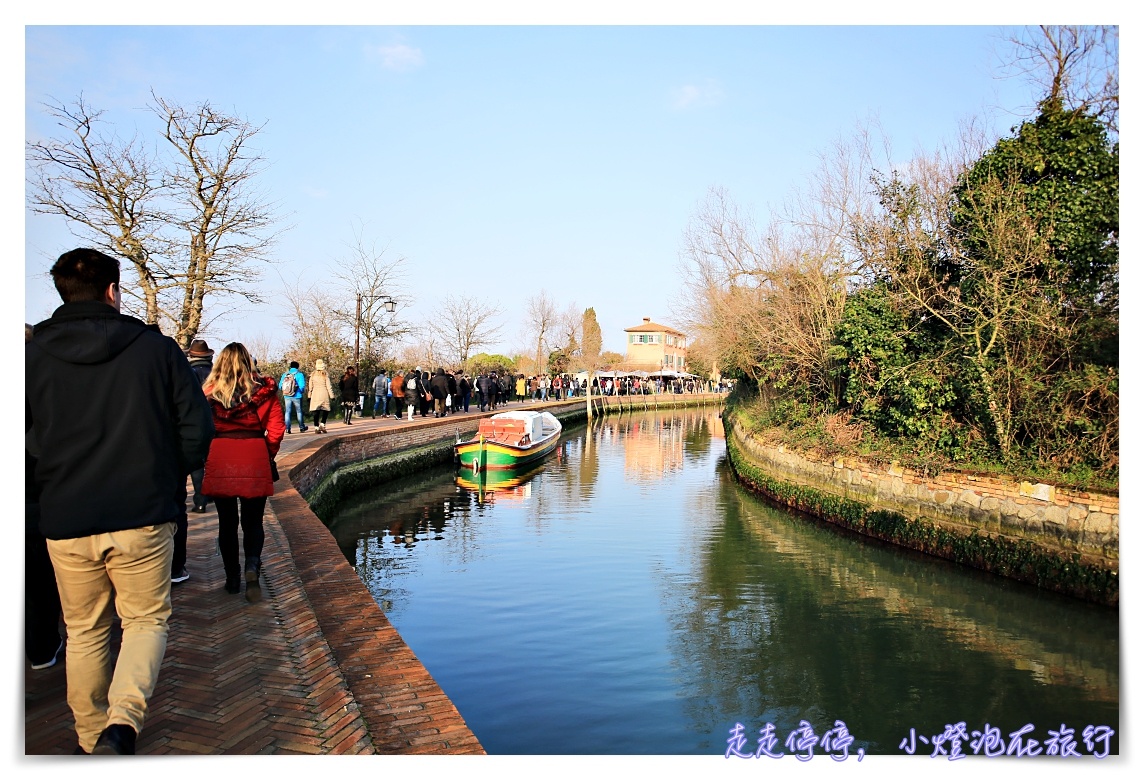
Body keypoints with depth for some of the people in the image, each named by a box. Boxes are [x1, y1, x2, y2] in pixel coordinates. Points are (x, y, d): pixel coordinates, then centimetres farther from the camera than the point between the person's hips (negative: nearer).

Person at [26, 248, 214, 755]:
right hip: (143, 517, -2)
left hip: (65, 521, 2)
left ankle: (92, 738, 29)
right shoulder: (157, 349, -5)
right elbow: (197, 427, -4)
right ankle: (124, 718, -8)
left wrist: (56, 484, 17)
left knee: (85, 632, 18)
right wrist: (170, 479, 12)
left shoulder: (31, 355, -1)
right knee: (147, 620, 13)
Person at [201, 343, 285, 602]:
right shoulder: (264, 389, 0)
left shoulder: (210, 391, 1)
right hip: (254, 459, -1)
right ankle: (252, 564, -17)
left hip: (219, 460, 1)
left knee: (227, 522, 13)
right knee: (253, 521, 8)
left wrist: (206, 456, 15)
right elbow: (276, 428, -2)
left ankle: (232, 579, 19)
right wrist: (269, 455, 11)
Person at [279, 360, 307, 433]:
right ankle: (301, 427, 21)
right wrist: (302, 391, 5)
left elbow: (280, 385, 2)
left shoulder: (285, 374, 2)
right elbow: (302, 386, -16)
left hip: (287, 396, 2)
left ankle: (287, 428, -4)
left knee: (288, 411, 6)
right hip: (296, 396, -2)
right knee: (299, 412, 12)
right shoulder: (299, 374, -8)